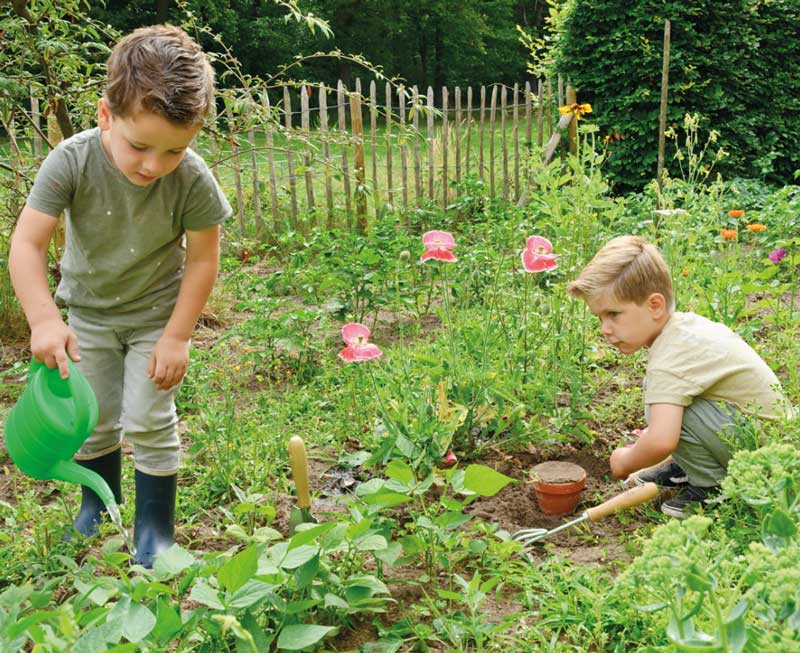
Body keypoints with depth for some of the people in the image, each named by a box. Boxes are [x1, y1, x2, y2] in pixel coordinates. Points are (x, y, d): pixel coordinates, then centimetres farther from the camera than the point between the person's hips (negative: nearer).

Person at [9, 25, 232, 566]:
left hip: (156, 312, -2)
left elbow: (203, 259, -17)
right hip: (87, 311, 2)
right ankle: (98, 507, 40)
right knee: (92, 419, 13)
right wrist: (43, 318, -37)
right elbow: (27, 242, -25)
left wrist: (177, 337, -17)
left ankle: (155, 530, 19)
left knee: (149, 422, -1)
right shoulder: (72, 162, -28)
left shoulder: (194, 179, -28)